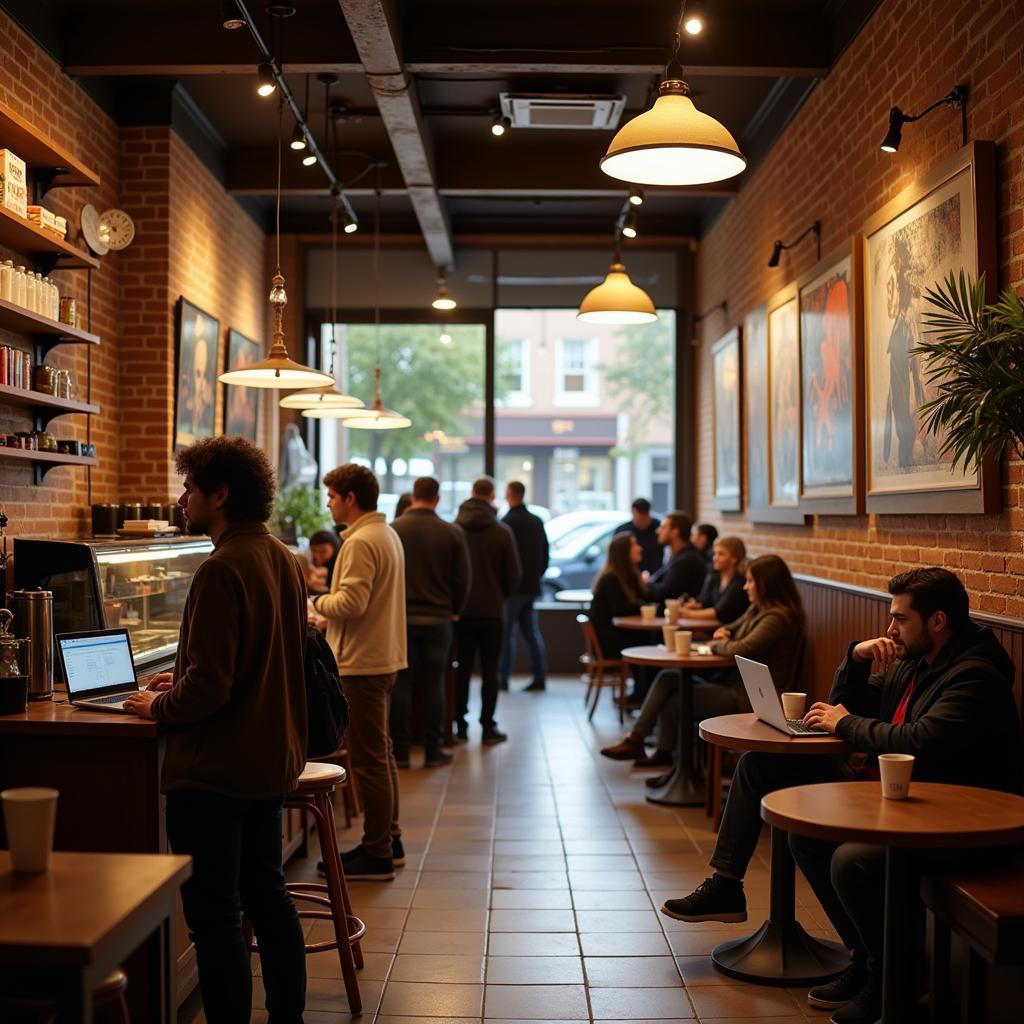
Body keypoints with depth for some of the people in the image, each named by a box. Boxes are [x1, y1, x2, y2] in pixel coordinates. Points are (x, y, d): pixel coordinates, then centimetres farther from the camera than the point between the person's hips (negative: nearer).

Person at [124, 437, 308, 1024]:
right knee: (267, 893, 19)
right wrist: (183, 682, 16)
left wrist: (159, 706, -6)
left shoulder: (222, 570, -22)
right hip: (274, 760, 9)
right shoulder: (284, 561, 6)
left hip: (216, 771, -9)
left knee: (213, 911, 3)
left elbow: (209, 689, -25)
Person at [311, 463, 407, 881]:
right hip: (385, 657, 11)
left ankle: (376, 855, 4)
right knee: (382, 753, 18)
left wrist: (318, 602, -6)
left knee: (369, 760, -3)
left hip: (362, 662, -11)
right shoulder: (388, 534, 14)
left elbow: (352, 603, -24)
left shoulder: (361, 542, -18)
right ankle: (389, 841, 28)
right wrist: (330, 601, 11)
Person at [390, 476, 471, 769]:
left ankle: (400, 750, 8)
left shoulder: (393, 530, -5)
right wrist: (453, 610, 16)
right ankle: (433, 750, 11)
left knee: (401, 684, 6)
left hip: (400, 618, 0)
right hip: (438, 619, 1)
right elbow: (462, 579, 1)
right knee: (433, 685, 7)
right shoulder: (452, 533, -3)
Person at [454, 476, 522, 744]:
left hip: (461, 611, 1)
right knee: (489, 671, 5)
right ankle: (488, 727, 6)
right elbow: (513, 575, -4)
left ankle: (460, 725, 10)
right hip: (491, 611, -1)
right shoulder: (502, 532, -7)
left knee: (462, 669, 10)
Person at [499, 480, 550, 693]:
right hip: (531, 586, 7)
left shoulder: (507, 522, -13)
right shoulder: (537, 521, 11)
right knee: (531, 631, 11)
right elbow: (545, 554, 15)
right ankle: (539, 676, 7)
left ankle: (502, 678, 2)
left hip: (512, 586, -7)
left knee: (506, 632, -1)